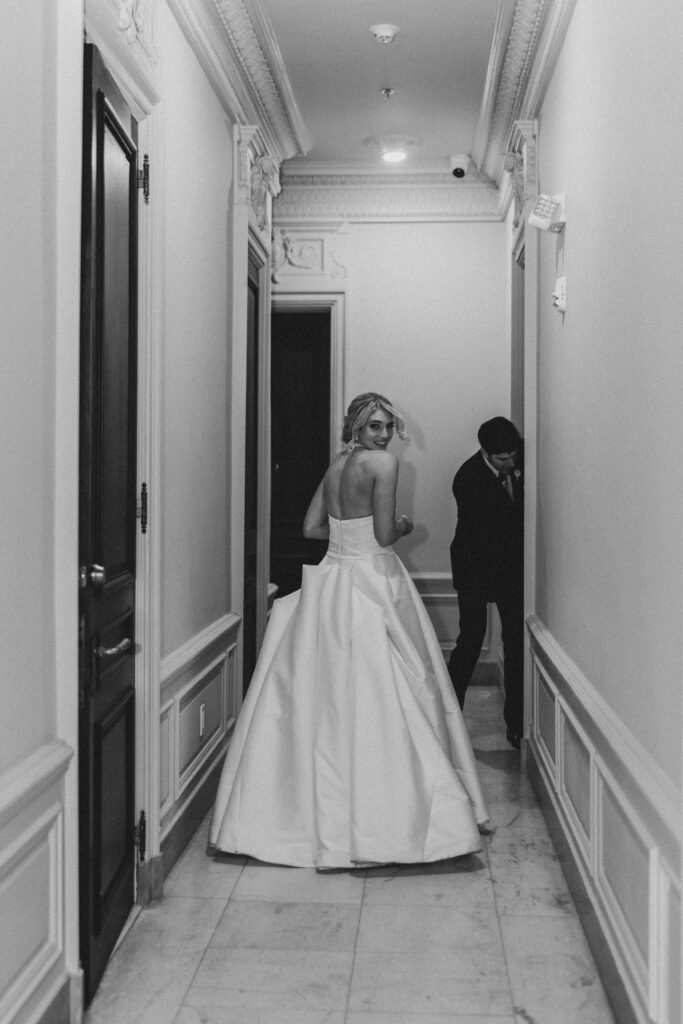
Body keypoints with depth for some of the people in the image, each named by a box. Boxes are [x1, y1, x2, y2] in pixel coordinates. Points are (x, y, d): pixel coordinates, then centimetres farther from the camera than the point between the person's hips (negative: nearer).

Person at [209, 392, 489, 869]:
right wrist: (404, 525, 4)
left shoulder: (336, 465, 11)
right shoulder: (383, 461, -11)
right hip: (371, 587, -8)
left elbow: (311, 527, 12)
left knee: (322, 699, 13)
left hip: (330, 583, 8)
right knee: (378, 702, -1)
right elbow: (385, 533, -16)